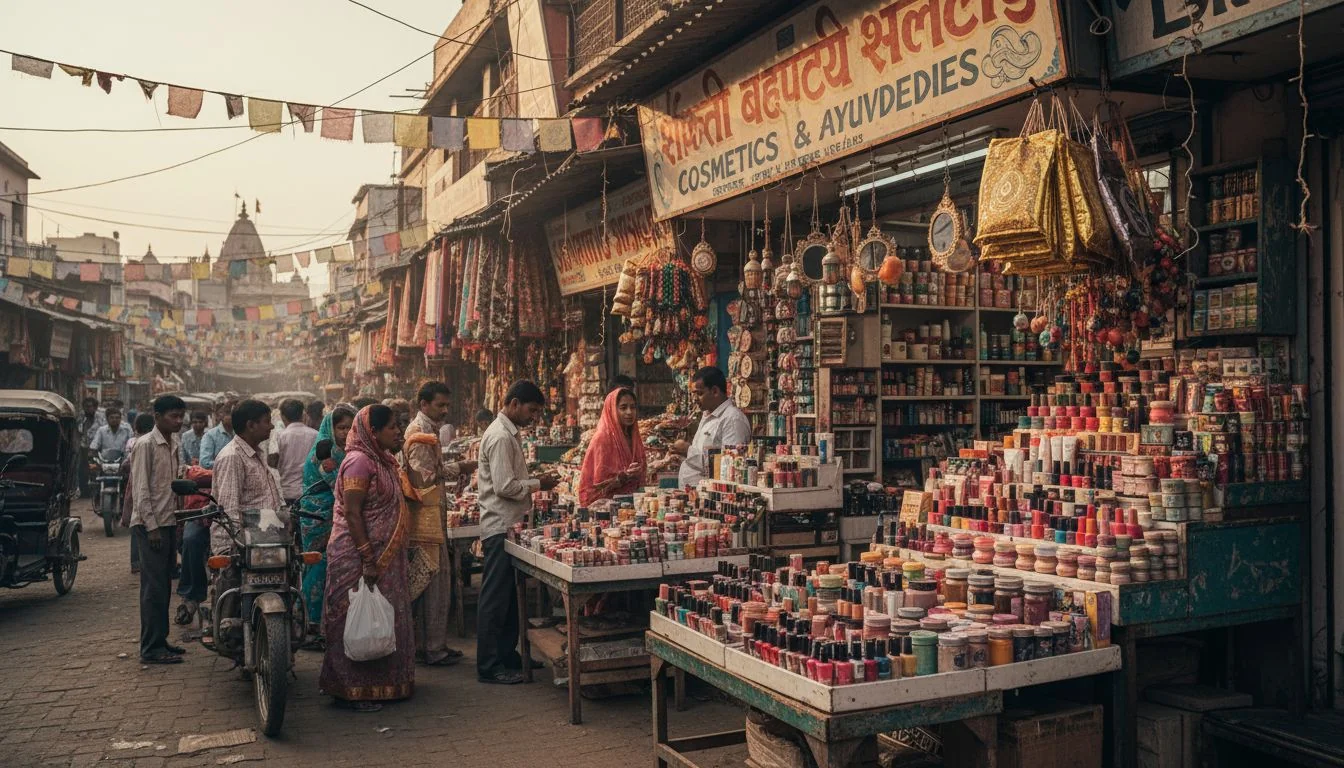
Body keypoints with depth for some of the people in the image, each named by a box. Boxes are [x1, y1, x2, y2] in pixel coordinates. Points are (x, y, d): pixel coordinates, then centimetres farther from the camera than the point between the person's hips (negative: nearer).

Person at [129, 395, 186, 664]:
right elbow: (141, 489, -14)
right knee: (154, 586, -7)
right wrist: (151, 527, -18)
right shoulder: (146, 445, -10)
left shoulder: (175, 446, 14)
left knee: (164, 585, 12)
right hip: (150, 524, -8)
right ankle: (151, 648, -3)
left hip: (169, 523, 8)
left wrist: (176, 521, 15)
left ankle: (160, 640, 20)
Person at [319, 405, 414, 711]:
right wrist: (367, 559, -24)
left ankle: (379, 684, 25)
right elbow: (351, 513, -22)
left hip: (384, 556, 10)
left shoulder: (382, 460, 13)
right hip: (359, 556, -9)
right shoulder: (360, 461, -17)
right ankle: (352, 691, 7)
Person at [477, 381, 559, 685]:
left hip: (508, 526, 11)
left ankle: (507, 654, 27)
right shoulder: (500, 437, -18)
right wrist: (538, 484, -11)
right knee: (495, 597, -3)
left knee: (509, 596, 17)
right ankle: (488, 666, 4)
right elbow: (505, 486, -23)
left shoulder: (508, 433, 15)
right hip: (500, 527, -11)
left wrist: (535, 482, 8)